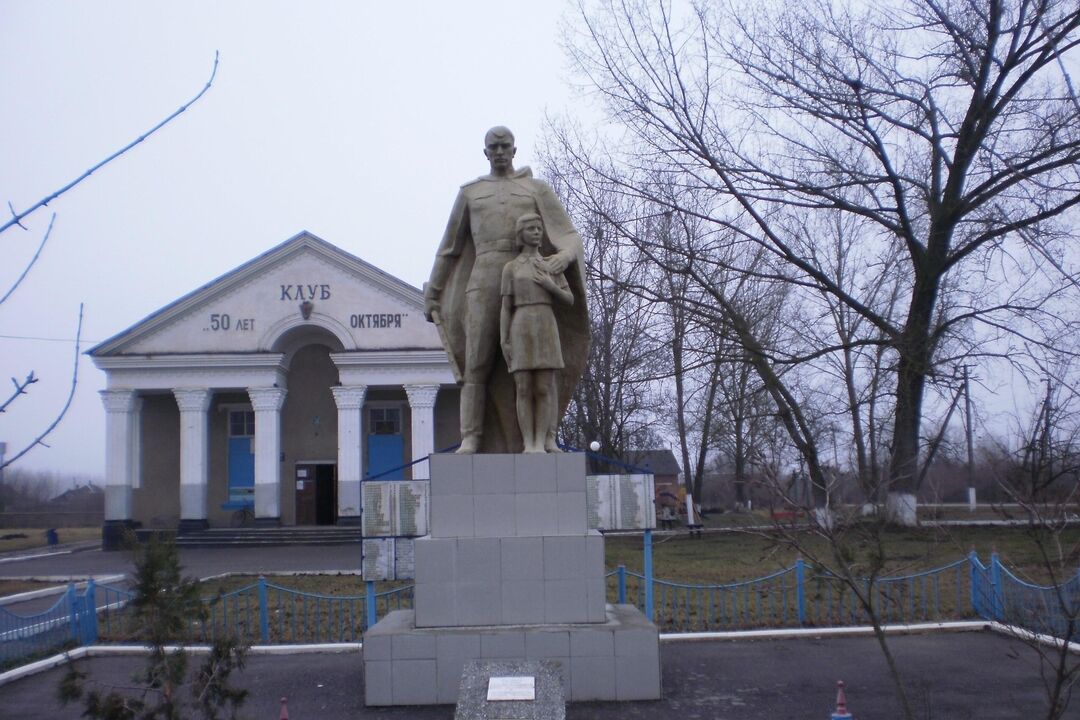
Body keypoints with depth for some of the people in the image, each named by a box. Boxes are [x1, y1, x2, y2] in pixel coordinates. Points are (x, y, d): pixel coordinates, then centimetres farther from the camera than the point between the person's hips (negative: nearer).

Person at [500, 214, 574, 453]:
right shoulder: (510, 268, 9)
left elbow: (569, 300, 12)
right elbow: (506, 308, 6)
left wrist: (551, 286, -7)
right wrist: (503, 341, -2)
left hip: (547, 328, 1)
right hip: (521, 331, -1)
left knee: (545, 388, -6)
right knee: (524, 389, -5)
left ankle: (544, 442, -2)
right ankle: (528, 444, -3)